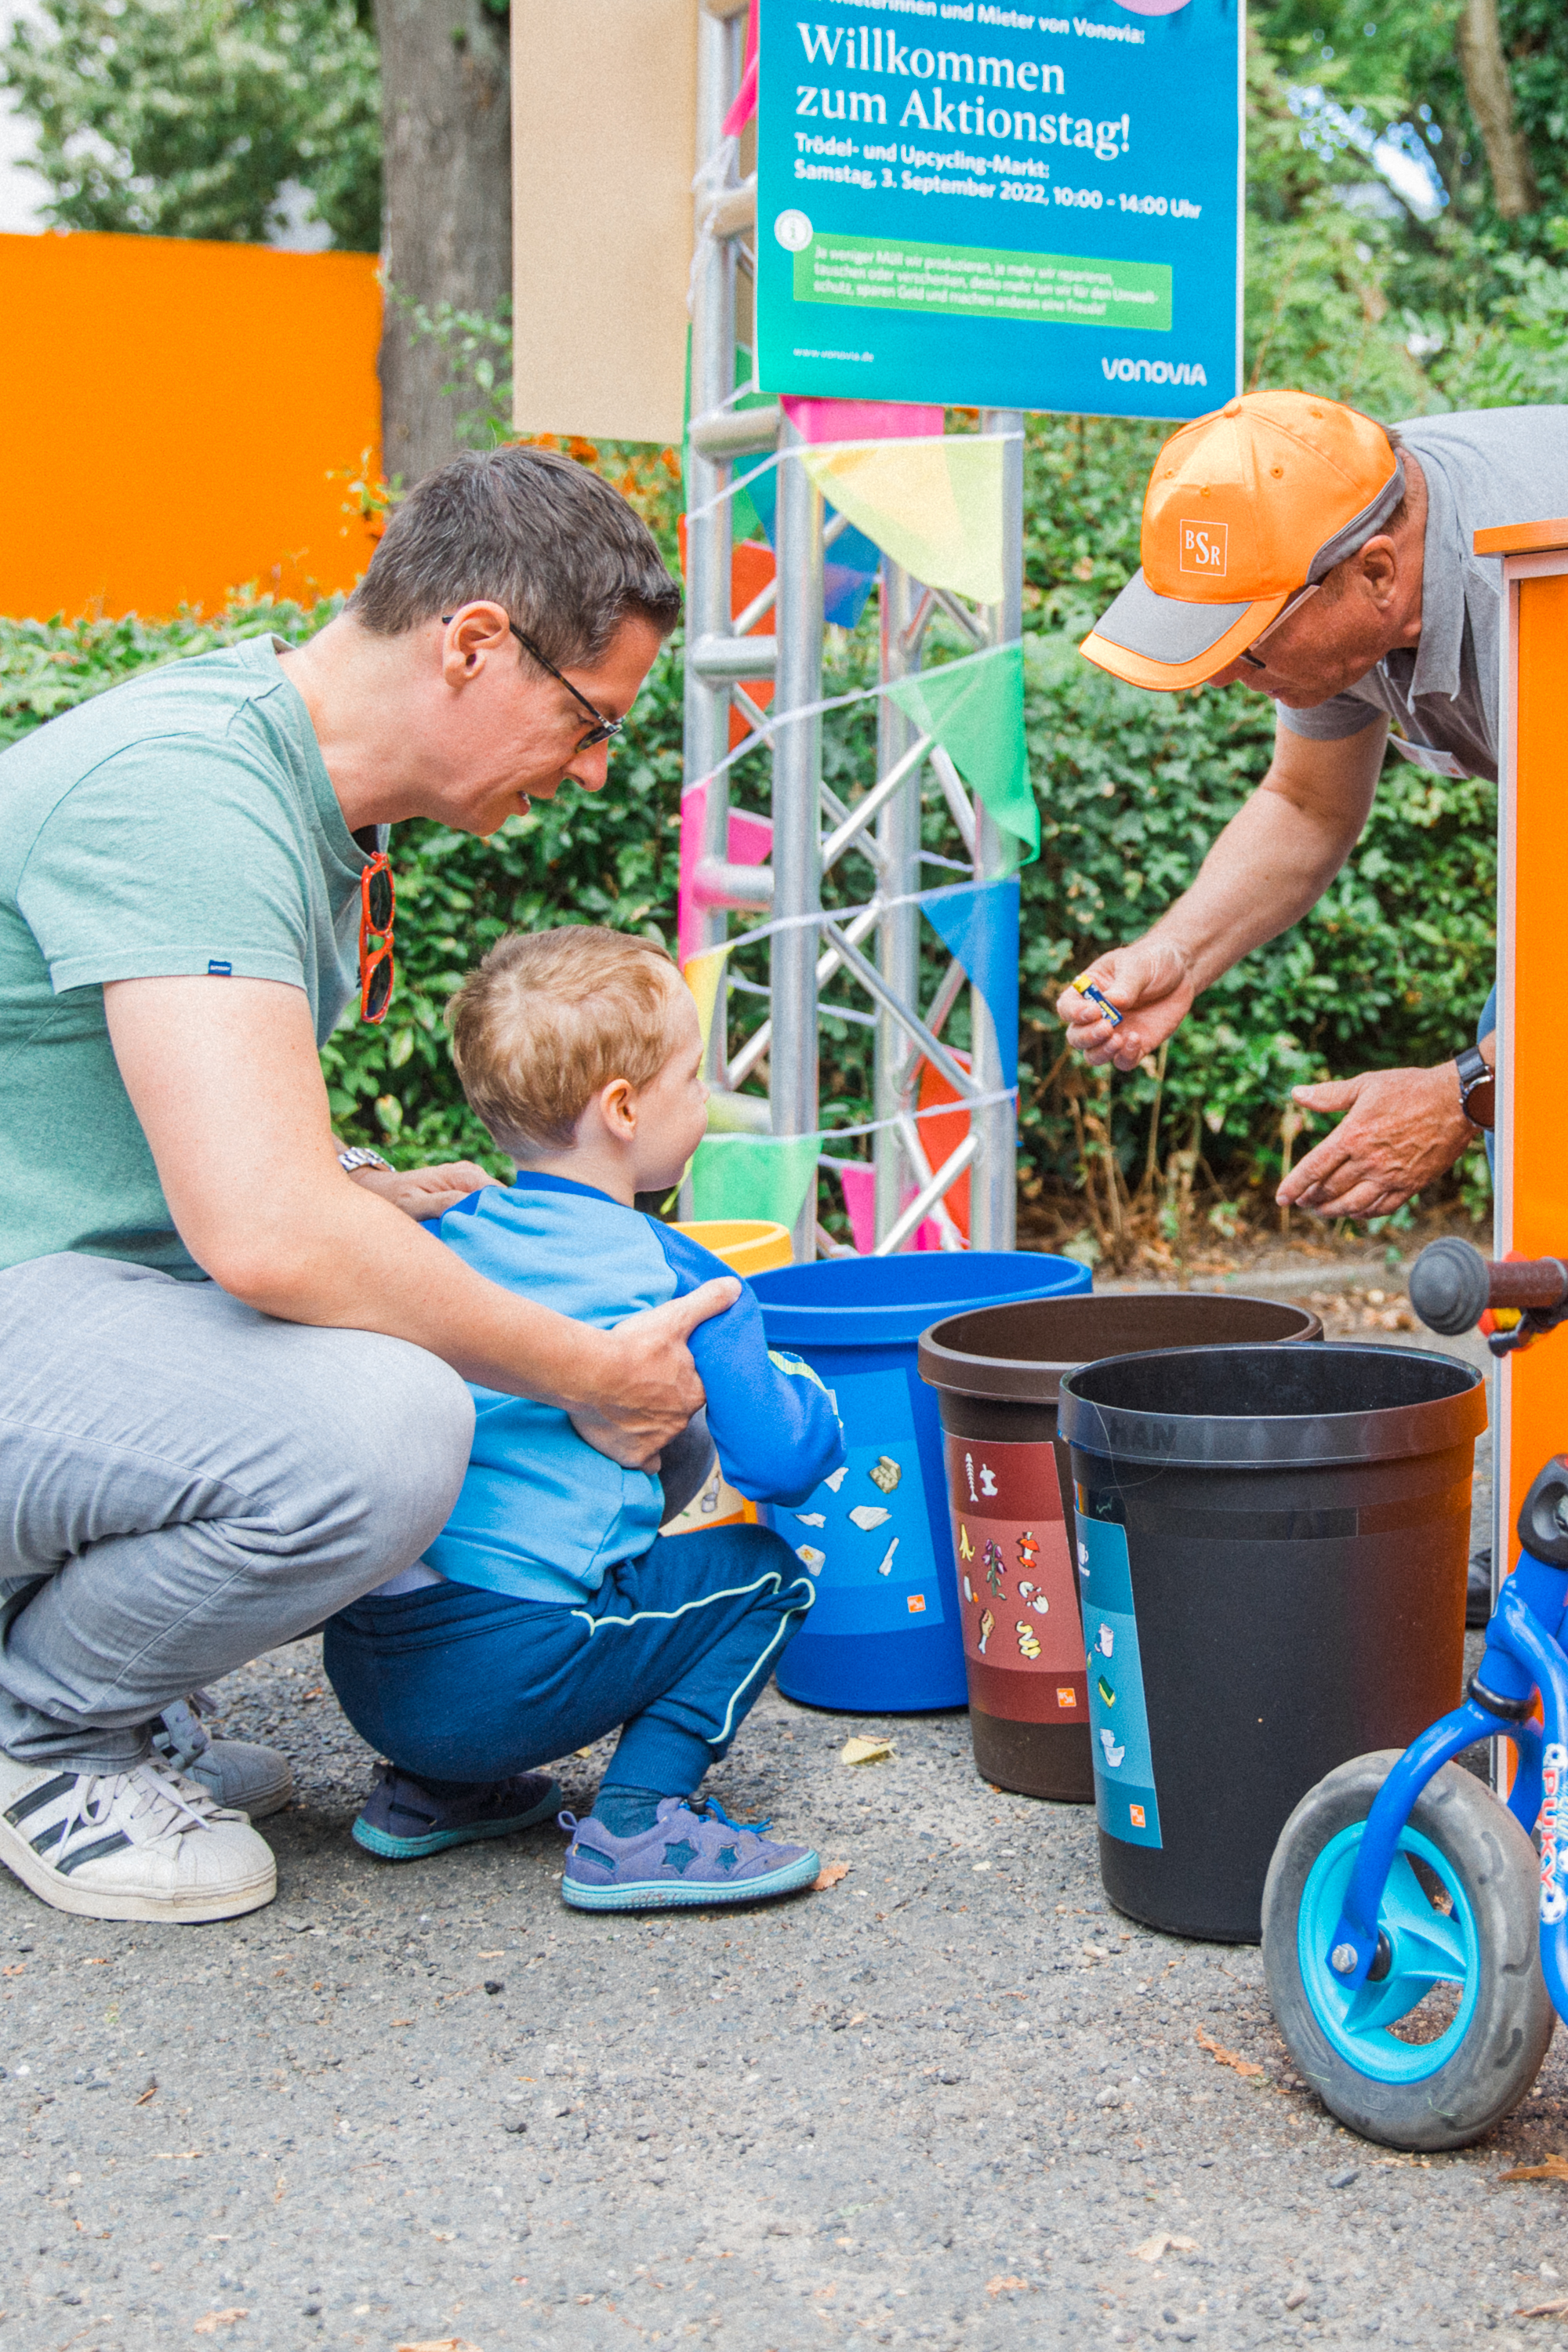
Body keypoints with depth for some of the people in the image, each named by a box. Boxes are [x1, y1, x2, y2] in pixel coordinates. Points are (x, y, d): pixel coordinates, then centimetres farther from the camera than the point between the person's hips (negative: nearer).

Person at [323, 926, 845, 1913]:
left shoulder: (443, 1236, 12)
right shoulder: (681, 1281, -4)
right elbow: (782, 1461, -7)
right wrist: (804, 1393, 17)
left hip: (364, 1671, 7)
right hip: (504, 1675, -7)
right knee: (761, 1574, 9)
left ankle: (425, 1789, 23)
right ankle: (639, 1824, -3)